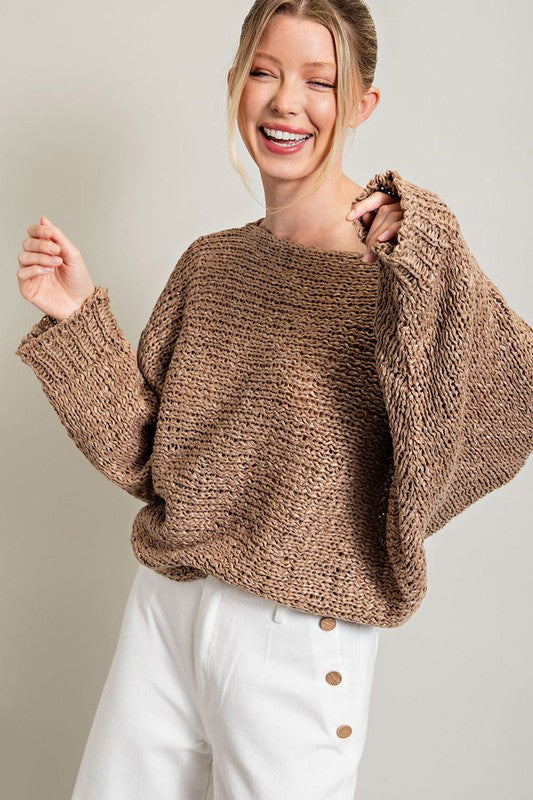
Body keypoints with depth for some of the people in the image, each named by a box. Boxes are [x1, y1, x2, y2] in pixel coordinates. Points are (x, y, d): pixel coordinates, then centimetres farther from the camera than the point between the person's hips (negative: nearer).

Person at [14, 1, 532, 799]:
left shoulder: (404, 253, -11)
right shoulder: (210, 262, 5)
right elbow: (144, 455, 4)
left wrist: (429, 266, -34)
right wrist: (76, 318, -4)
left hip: (299, 641, -5)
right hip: (162, 608, 5)